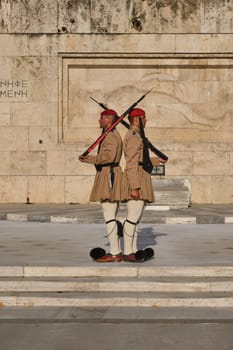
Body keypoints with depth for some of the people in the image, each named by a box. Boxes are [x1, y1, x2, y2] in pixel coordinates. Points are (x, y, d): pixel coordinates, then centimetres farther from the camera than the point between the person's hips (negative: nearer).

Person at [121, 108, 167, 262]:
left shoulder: (135, 135, 19)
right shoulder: (134, 136, -14)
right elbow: (131, 164, -20)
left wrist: (156, 160, 32)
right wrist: (134, 187, -23)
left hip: (140, 182, 11)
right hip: (137, 181, -11)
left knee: (137, 217, 11)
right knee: (133, 217, -9)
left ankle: (133, 250, 15)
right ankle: (127, 252, -6)